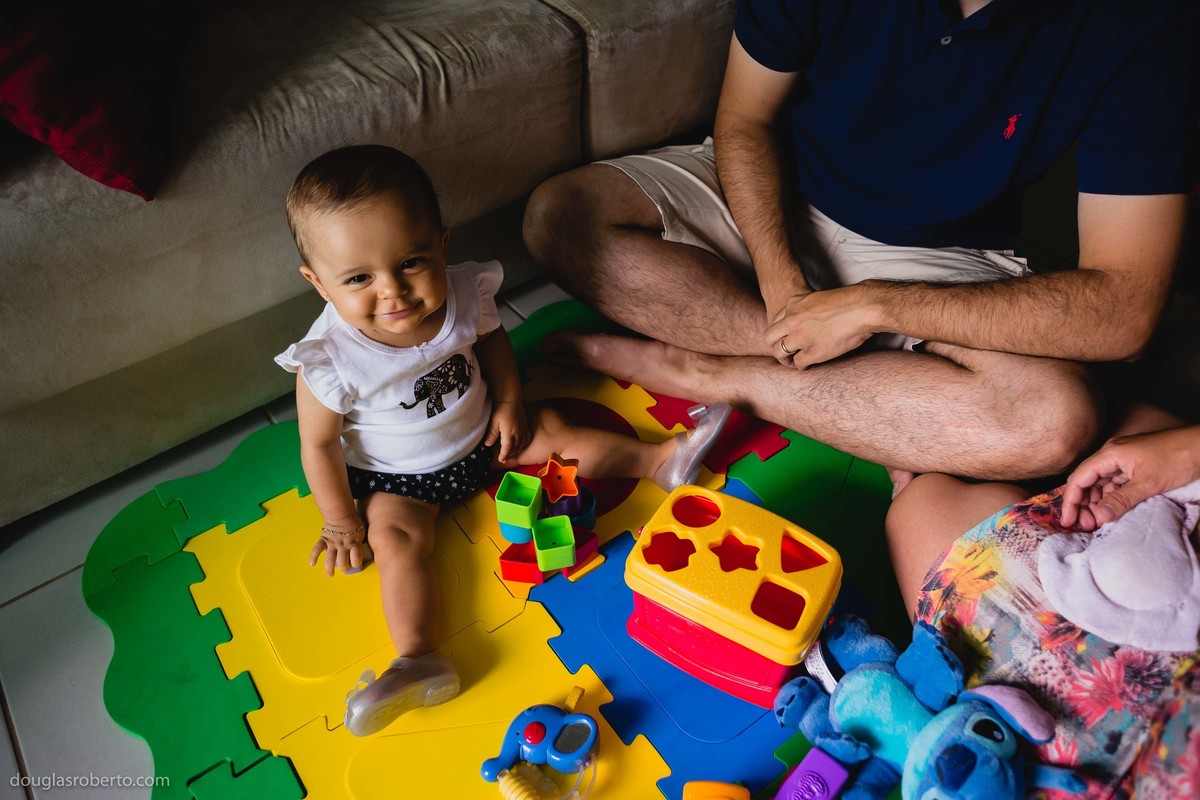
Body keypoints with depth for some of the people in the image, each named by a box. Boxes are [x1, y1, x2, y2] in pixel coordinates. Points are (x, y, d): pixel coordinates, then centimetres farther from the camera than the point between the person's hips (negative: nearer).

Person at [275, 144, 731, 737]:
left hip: (480, 436, 3)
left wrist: (508, 406, -5)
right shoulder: (329, 359, -31)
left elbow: (493, 341, 2)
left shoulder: (462, 295, -21)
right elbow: (319, 444, -18)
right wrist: (341, 522, -10)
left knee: (552, 431, -2)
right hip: (398, 476, -3)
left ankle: (661, 459, 10)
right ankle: (418, 662, -27)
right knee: (394, 534, -21)